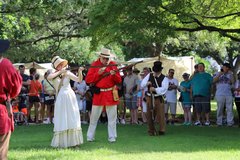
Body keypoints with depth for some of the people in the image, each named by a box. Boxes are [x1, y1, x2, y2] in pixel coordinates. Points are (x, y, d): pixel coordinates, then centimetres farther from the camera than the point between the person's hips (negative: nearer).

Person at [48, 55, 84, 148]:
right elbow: (48, 77, -19)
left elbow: (79, 80, -2)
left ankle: (73, 141, 8)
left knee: (72, 120, 3)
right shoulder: (54, 75, 3)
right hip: (61, 99, -1)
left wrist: (80, 72, -19)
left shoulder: (67, 73, 4)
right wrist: (60, 72, -15)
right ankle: (62, 142, 2)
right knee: (62, 121, -2)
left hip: (70, 97, 1)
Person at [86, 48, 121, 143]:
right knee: (94, 117, 4)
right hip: (98, 94, -1)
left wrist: (114, 74, -17)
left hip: (111, 94, 1)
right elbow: (88, 80, -6)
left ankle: (112, 137, 10)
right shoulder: (94, 65, 0)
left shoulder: (113, 65, 4)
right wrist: (98, 73, -17)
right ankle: (90, 136, 13)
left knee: (112, 117, 3)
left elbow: (119, 80, 3)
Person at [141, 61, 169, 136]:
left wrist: (155, 89, -29)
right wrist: (147, 83, -13)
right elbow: (142, 84, 9)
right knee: (149, 115, 8)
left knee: (160, 114, -6)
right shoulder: (149, 75, 10)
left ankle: (161, 130, 3)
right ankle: (151, 130, 19)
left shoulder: (164, 78, -4)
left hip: (159, 98, -4)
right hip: (149, 98, 4)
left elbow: (164, 89, -18)